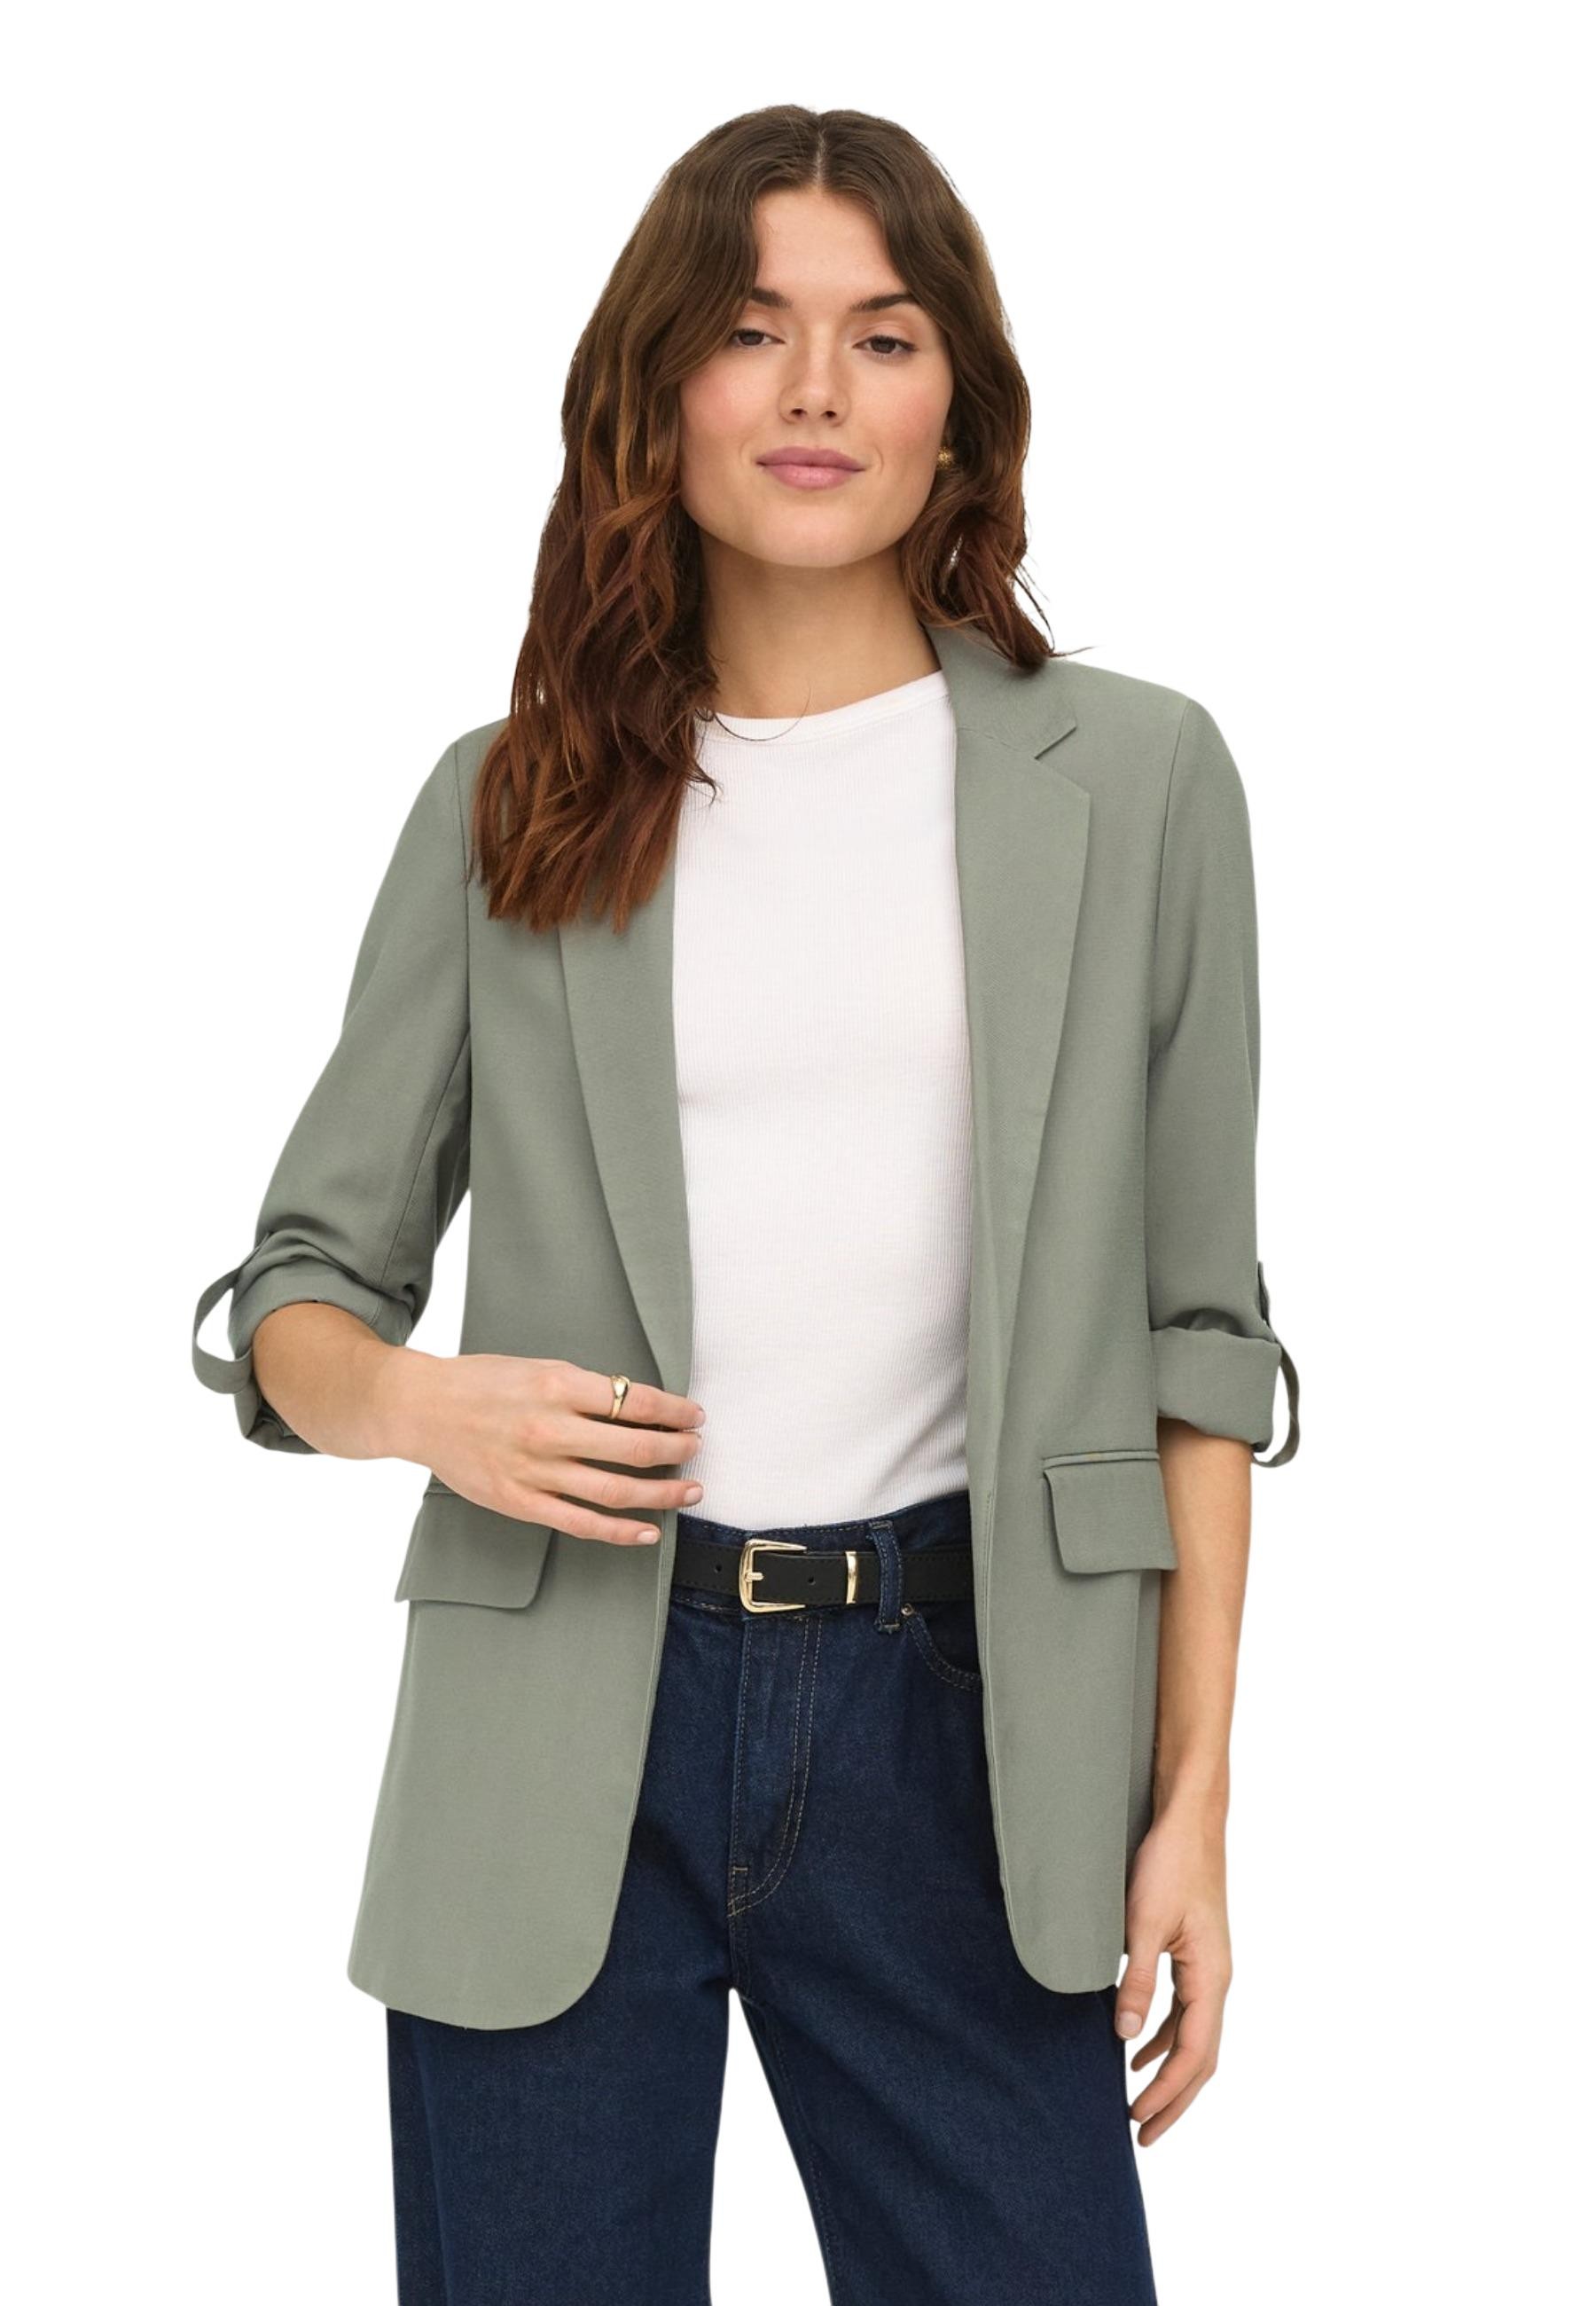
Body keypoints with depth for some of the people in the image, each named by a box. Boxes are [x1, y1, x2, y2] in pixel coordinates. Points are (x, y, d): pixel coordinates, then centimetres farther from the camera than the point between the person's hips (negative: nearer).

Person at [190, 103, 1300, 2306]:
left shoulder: (1133, 778, 4)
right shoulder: (508, 806, 6)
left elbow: (1192, 1326, 4)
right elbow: (294, 1294, 10)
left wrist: (1194, 1792, 0)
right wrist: (419, 1401, -12)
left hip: (954, 1712, 0)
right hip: (561, 1735, 1)